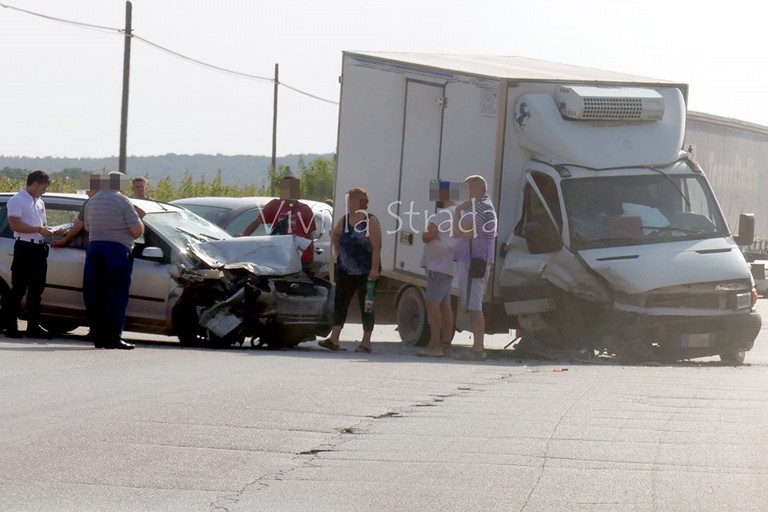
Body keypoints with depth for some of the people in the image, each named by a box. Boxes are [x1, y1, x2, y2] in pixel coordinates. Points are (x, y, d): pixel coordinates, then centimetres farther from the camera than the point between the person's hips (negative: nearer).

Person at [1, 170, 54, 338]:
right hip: (25, 248, -8)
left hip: (39, 248, 8)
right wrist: (38, 229, -17)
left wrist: (49, 232, 7)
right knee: (18, 289, -7)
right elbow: (15, 224, -17)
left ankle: (33, 326, 13)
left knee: (36, 290, 9)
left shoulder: (39, 202, 20)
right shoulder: (17, 200, -6)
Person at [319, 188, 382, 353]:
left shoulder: (371, 221, -10)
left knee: (366, 305, 1)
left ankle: (366, 342, 6)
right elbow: (334, 235, 29)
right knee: (339, 303, -1)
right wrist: (337, 253, 17)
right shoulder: (344, 220, 9)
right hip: (345, 271, 6)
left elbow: (376, 247, -16)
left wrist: (374, 268, -23)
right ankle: (334, 338, -3)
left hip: (365, 272, -6)